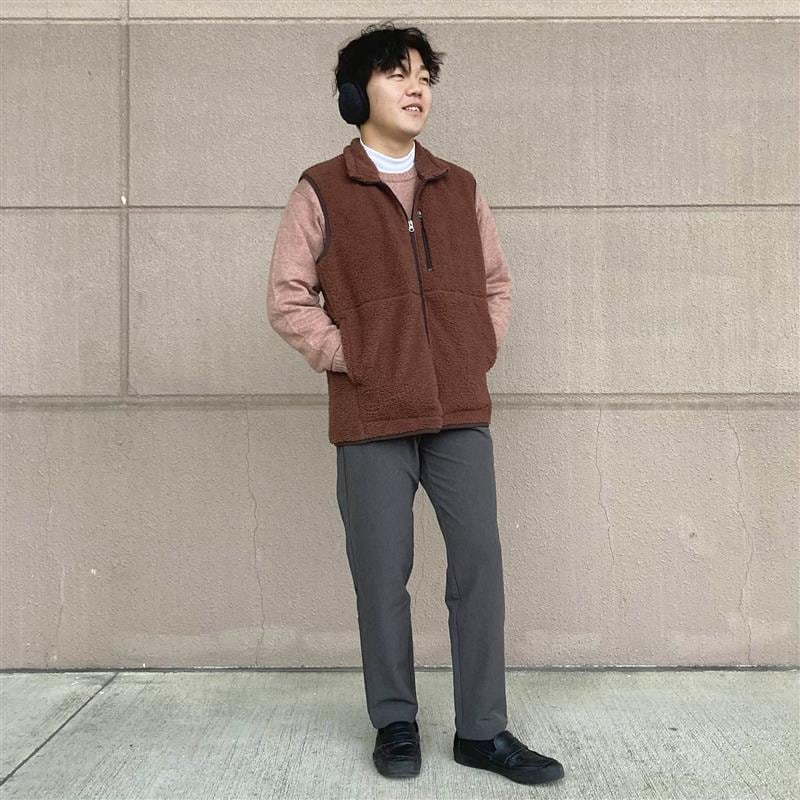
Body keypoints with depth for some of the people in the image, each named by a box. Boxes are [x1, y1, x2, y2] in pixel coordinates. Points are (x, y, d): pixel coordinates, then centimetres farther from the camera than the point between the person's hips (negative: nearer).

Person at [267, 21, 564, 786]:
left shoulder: (459, 187, 13)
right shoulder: (321, 191, 2)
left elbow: (496, 281, 19)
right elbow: (287, 298, 0)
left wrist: (482, 352, 6)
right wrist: (346, 359, -7)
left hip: (461, 413, 3)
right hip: (372, 418, -3)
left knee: (480, 564, 2)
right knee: (382, 575, 4)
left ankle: (482, 730, 15)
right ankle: (395, 723, 22)